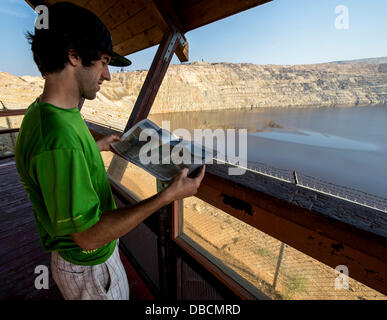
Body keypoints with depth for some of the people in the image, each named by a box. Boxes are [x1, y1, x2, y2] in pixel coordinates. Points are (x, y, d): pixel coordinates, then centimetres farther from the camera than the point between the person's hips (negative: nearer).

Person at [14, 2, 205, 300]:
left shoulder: (41, 111, -3)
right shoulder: (58, 138, -36)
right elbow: (88, 235, -31)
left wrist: (97, 146, 18)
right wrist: (168, 195, -32)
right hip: (88, 267, -8)